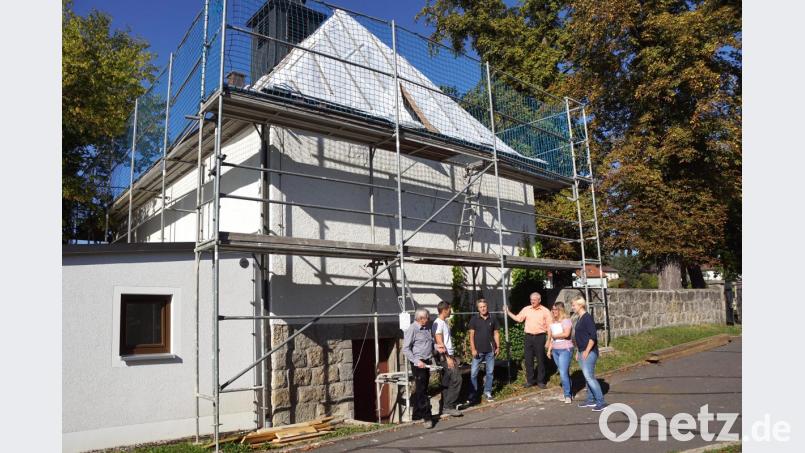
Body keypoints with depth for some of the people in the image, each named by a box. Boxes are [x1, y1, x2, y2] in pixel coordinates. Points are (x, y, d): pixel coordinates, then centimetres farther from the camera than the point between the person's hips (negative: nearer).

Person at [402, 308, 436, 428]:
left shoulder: (426, 329, 12)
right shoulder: (412, 329, -12)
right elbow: (405, 349, -15)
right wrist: (417, 361, -21)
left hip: (427, 362, 8)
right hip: (419, 363, -8)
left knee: (423, 389, 13)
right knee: (421, 390, -5)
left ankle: (417, 414, 24)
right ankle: (427, 417, -2)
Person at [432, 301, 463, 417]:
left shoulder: (445, 322, 16)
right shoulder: (438, 323, -13)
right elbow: (439, 343, -18)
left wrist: (453, 356, 18)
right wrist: (448, 358, -19)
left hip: (449, 355, 9)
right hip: (444, 356, -9)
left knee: (446, 382, 10)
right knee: (456, 379, -12)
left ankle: (446, 406, 15)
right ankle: (449, 406, -8)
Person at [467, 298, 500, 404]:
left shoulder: (493, 319, 4)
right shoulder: (474, 319, -1)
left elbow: (496, 333, 10)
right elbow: (471, 335, -2)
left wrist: (498, 346, 4)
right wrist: (473, 349, -8)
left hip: (490, 350, 2)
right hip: (478, 350, -2)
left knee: (490, 372, 8)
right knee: (473, 373, -1)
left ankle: (487, 392, 20)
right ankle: (473, 395, 7)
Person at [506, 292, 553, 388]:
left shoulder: (545, 311, -3)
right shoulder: (526, 309, 5)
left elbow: (550, 326, -2)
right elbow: (518, 318, 9)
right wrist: (508, 312, 1)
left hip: (540, 337, -3)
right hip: (529, 337, 3)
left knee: (540, 359, 5)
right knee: (528, 359, 6)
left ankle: (541, 381, 15)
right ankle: (530, 380, 17)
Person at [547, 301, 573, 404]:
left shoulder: (566, 320, -9)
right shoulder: (554, 322, 13)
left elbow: (566, 334, -24)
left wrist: (555, 335, -9)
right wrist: (549, 350, 14)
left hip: (565, 350, -7)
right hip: (555, 350, 7)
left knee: (563, 372, -11)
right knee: (564, 372, 11)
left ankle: (567, 395, -1)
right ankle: (569, 393, 19)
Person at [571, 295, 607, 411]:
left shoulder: (587, 318, -15)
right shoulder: (580, 319, 13)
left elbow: (593, 336, -20)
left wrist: (587, 351, -20)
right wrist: (578, 352, 20)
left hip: (589, 352, -9)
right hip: (582, 352, 9)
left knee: (589, 377, -10)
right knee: (587, 377, 13)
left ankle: (601, 402, -5)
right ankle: (591, 400, 22)